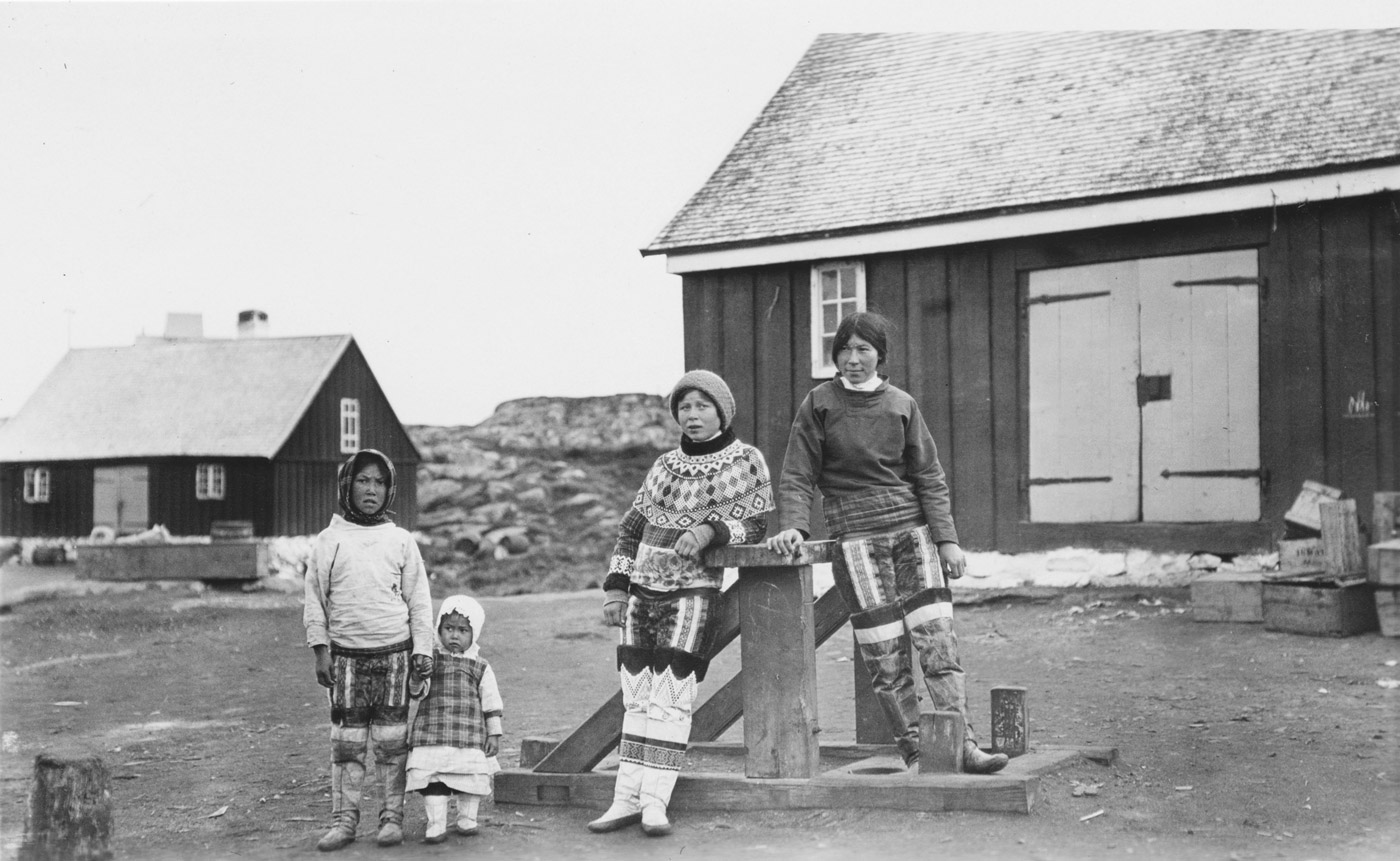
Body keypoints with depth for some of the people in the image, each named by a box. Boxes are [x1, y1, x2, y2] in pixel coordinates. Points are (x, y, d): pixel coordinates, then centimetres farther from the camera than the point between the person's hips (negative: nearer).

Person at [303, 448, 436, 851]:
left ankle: (392, 817, 10)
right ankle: (344, 820, 9)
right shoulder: (328, 540, 6)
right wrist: (320, 650, -2)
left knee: (392, 742, 1)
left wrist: (423, 649, 1)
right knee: (346, 742, 1)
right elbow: (315, 601, 6)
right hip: (346, 656, 0)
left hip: (395, 654, 0)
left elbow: (419, 599, 8)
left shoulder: (401, 540, 7)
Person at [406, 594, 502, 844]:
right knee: (431, 778, -6)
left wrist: (494, 733, 6)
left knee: (472, 777, 3)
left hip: (470, 737, 0)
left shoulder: (481, 667, 8)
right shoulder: (431, 660, 7)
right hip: (432, 735, 0)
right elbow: (418, 692, 1)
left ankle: (467, 819, 21)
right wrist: (416, 680, -20)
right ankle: (436, 824, -1)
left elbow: (491, 703, 9)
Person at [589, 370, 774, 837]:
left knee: (671, 697, -12)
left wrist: (711, 529, -20)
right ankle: (627, 799, 5)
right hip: (642, 589, 5)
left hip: (693, 589, -5)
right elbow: (631, 526, 16)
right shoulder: (665, 465, 15)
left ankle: (655, 800, -11)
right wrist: (616, 586, 8)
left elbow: (755, 523, -2)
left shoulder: (747, 461, 4)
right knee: (636, 696, 3)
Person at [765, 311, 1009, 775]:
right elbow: (797, 476, 2)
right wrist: (793, 526, -15)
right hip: (855, 535, -2)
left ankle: (963, 746, -6)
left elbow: (929, 477, 8)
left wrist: (947, 540, 0)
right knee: (885, 654, -4)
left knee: (938, 639, -6)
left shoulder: (901, 405, 9)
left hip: (913, 528, 2)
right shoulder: (818, 404, 4)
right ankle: (914, 750, 3)